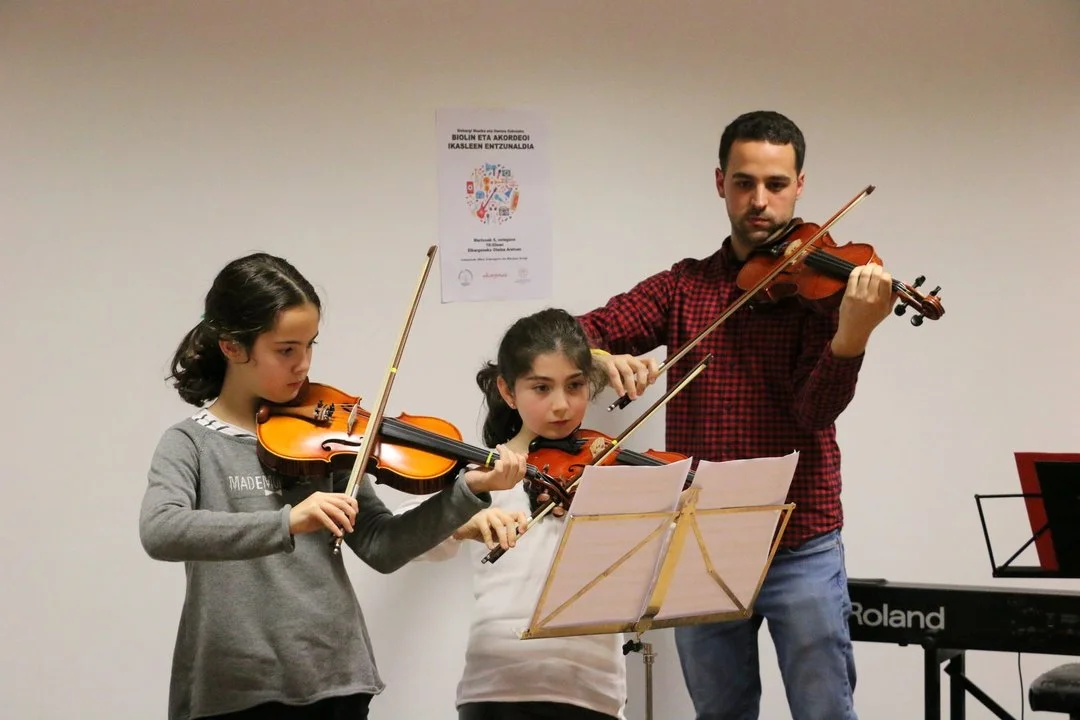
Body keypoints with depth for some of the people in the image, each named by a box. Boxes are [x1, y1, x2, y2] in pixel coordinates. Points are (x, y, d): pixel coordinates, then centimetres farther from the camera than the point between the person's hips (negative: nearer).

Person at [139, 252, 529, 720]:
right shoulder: (190, 443, -3)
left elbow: (381, 547, 5)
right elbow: (159, 532, -23)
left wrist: (469, 491, -7)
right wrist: (287, 523, -33)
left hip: (335, 681, 3)